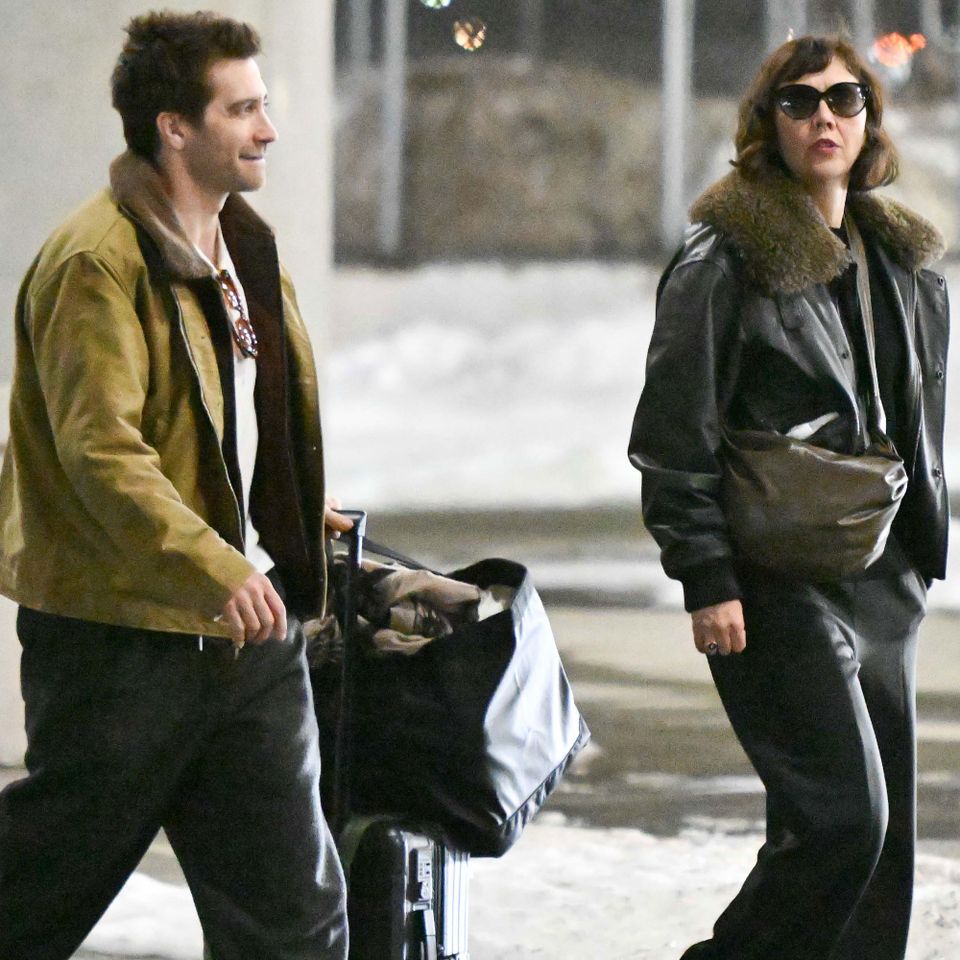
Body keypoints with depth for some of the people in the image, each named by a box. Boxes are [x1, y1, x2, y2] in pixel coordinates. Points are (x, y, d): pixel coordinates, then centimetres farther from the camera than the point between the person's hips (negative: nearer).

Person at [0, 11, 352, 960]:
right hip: (121, 630, -8)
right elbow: (101, 451, -25)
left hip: (249, 629, 8)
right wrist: (215, 571, -32)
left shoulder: (246, 247, 13)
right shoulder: (97, 260, -16)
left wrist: (292, 517, 27)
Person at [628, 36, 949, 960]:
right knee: (843, 814, -16)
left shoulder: (903, 264, 15)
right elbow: (674, 433, -10)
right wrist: (706, 578, -15)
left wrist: (924, 552, 17)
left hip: (880, 580, 7)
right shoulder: (727, 260, -7)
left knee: (885, 832, 5)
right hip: (779, 586, -7)